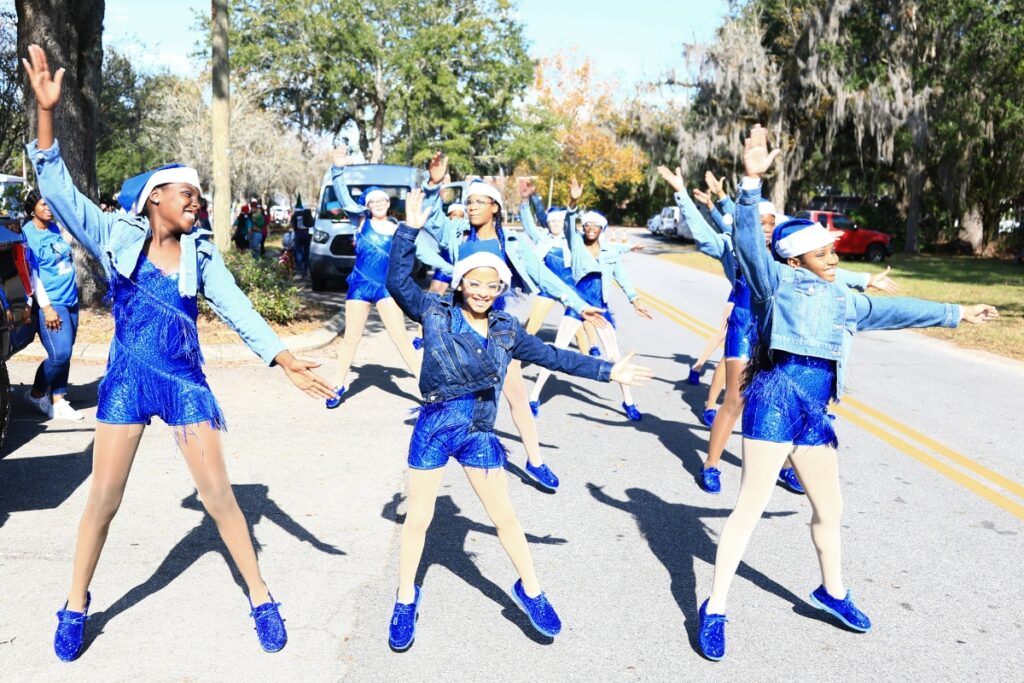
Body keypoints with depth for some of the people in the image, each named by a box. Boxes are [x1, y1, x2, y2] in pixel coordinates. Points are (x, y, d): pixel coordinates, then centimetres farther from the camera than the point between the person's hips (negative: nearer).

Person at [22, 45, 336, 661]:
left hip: (186, 382, 1)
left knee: (220, 496, 1)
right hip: (127, 380, 0)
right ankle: (76, 606, 27)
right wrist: (47, 112, -20)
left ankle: (261, 599, 15)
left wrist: (287, 361, -16)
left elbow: (239, 311, -4)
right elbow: (59, 190, -9)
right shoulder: (117, 236, -1)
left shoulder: (201, 253, 2)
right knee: (103, 500, 5)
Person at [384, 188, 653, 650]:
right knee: (418, 518, 9)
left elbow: (553, 357, 8)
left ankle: (530, 591, 33)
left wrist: (607, 372, 6)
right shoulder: (435, 314, -6)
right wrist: (409, 229, -24)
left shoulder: (506, 330, 3)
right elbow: (398, 282, -16)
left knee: (505, 517, 13)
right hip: (434, 429, -3)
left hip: (480, 434, 3)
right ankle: (406, 600, 29)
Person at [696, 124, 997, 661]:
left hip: (815, 414, 7)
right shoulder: (779, 282, 1)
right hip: (777, 400, -7)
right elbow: (749, 241, -12)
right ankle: (715, 608, 2)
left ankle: (832, 592, 43)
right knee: (751, 506, -7)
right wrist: (752, 182, -26)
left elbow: (893, 310, 32)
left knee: (830, 510, 20)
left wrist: (955, 313, 38)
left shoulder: (844, 301, 21)